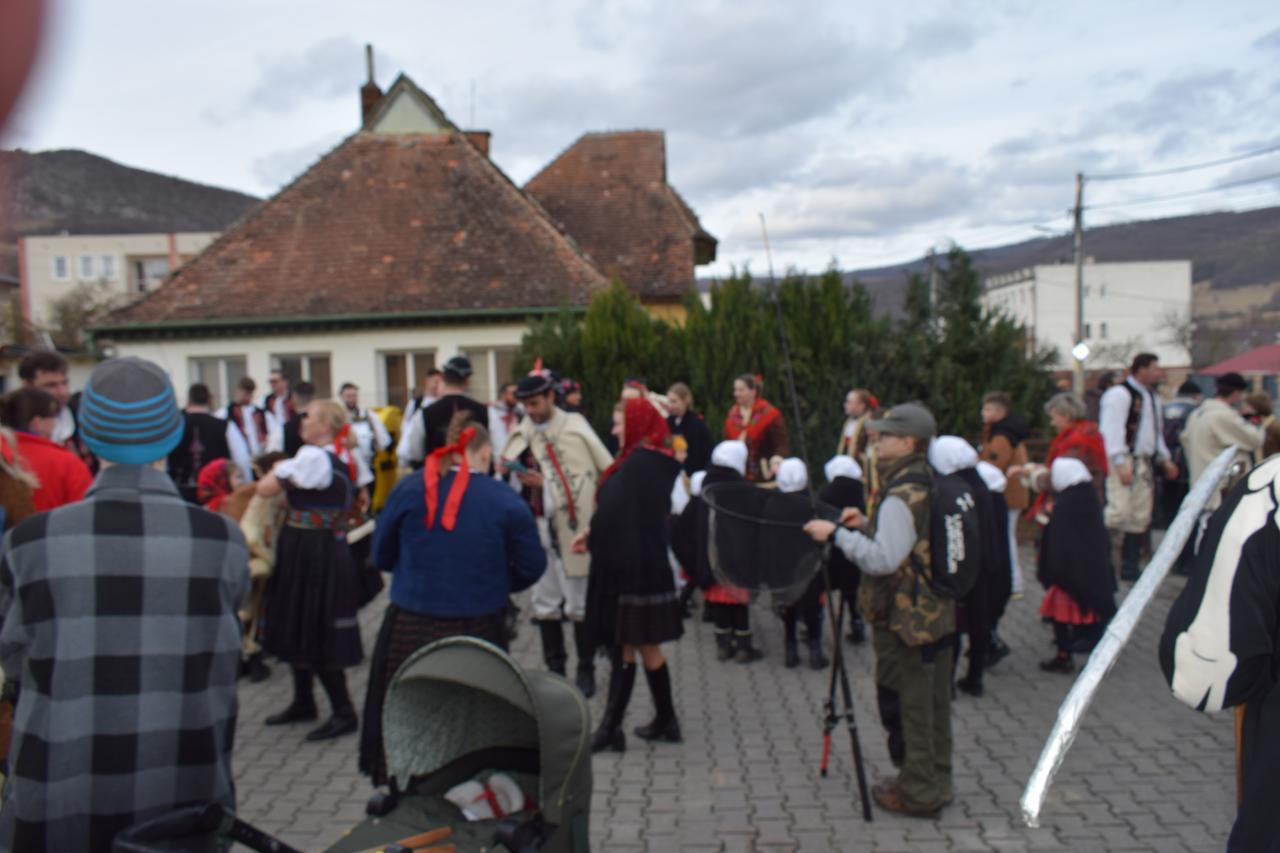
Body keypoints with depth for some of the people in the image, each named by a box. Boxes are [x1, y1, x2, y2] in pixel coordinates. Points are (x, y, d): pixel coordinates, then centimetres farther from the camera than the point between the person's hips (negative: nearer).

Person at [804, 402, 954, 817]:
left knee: (905, 705, 3)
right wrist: (867, 524, 10)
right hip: (936, 613, 9)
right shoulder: (933, 486, 8)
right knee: (934, 702, 17)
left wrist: (838, 533, -21)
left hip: (905, 619, -9)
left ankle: (916, 792, 13)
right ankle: (936, 780, 30)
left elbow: (883, 559, -27)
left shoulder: (902, 496, -22)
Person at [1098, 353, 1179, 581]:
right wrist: (1120, 464, -24)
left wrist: (1164, 459, 19)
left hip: (1144, 462, 9)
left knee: (1140, 518, 9)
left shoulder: (1150, 397, 19)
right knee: (1119, 512, -18)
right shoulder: (1120, 394, -10)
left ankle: (1129, 568, 16)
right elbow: (1112, 429, -18)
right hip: (1124, 461, -9)